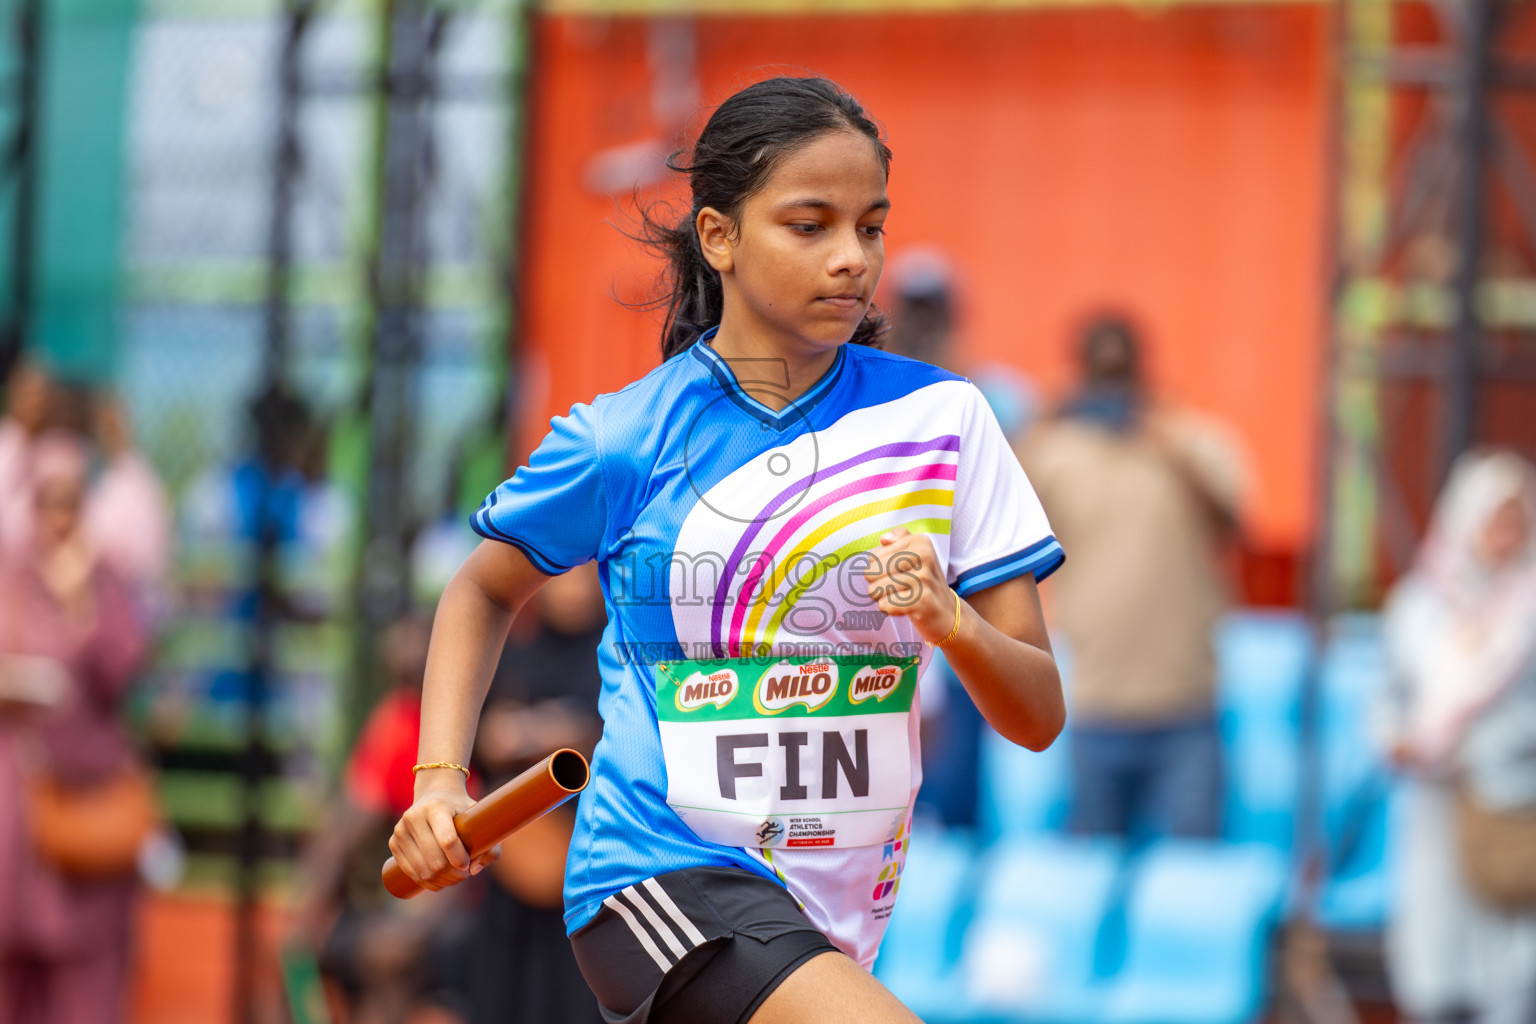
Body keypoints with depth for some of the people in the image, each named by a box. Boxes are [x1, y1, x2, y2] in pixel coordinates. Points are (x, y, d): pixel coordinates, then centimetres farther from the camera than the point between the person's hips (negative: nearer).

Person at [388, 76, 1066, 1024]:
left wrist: (949, 620, -19)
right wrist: (439, 778, 4)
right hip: (662, 879, -4)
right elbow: (486, 590, 17)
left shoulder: (940, 417, 1)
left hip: (834, 924, 4)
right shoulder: (623, 440, -4)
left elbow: (1039, 719, 1)